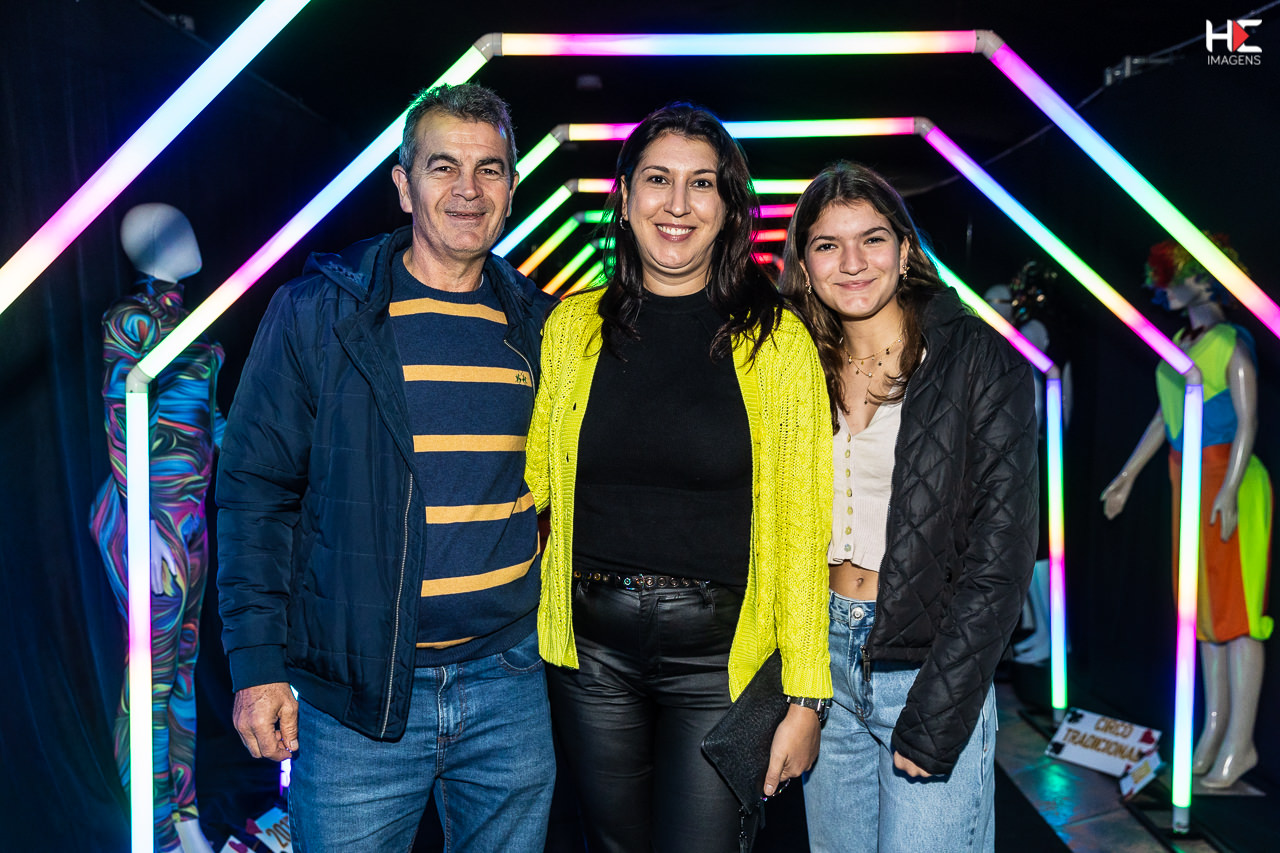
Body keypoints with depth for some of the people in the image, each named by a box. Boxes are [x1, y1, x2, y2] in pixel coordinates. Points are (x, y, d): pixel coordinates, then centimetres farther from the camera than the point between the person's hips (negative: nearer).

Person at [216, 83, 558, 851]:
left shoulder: (538, 325, 4)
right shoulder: (318, 313, -5)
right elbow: (256, 488, -4)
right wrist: (259, 664, -7)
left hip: (508, 681, 3)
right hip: (355, 692, -2)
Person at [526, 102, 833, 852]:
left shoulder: (775, 340, -6)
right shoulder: (573, 324, 2)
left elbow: (801, 527, -7)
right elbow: (532, 476, 10)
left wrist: (805, 699, -7)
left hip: (718, 653, -2)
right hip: (592, 647, 3)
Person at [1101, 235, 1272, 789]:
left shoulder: (1232, 342, -10)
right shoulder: (1180, 344, 13)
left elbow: (1247, 421, -14)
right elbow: (1164, 417, 18)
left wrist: (1228, 491, -23)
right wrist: (1128, 475, 20)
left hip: (1229, 483, -8)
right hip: (1189, 483, 8)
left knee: (1235, 608, -4)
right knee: (1204, 605, 12)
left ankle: (1241, 743, 4)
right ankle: (1215, 725, 24)